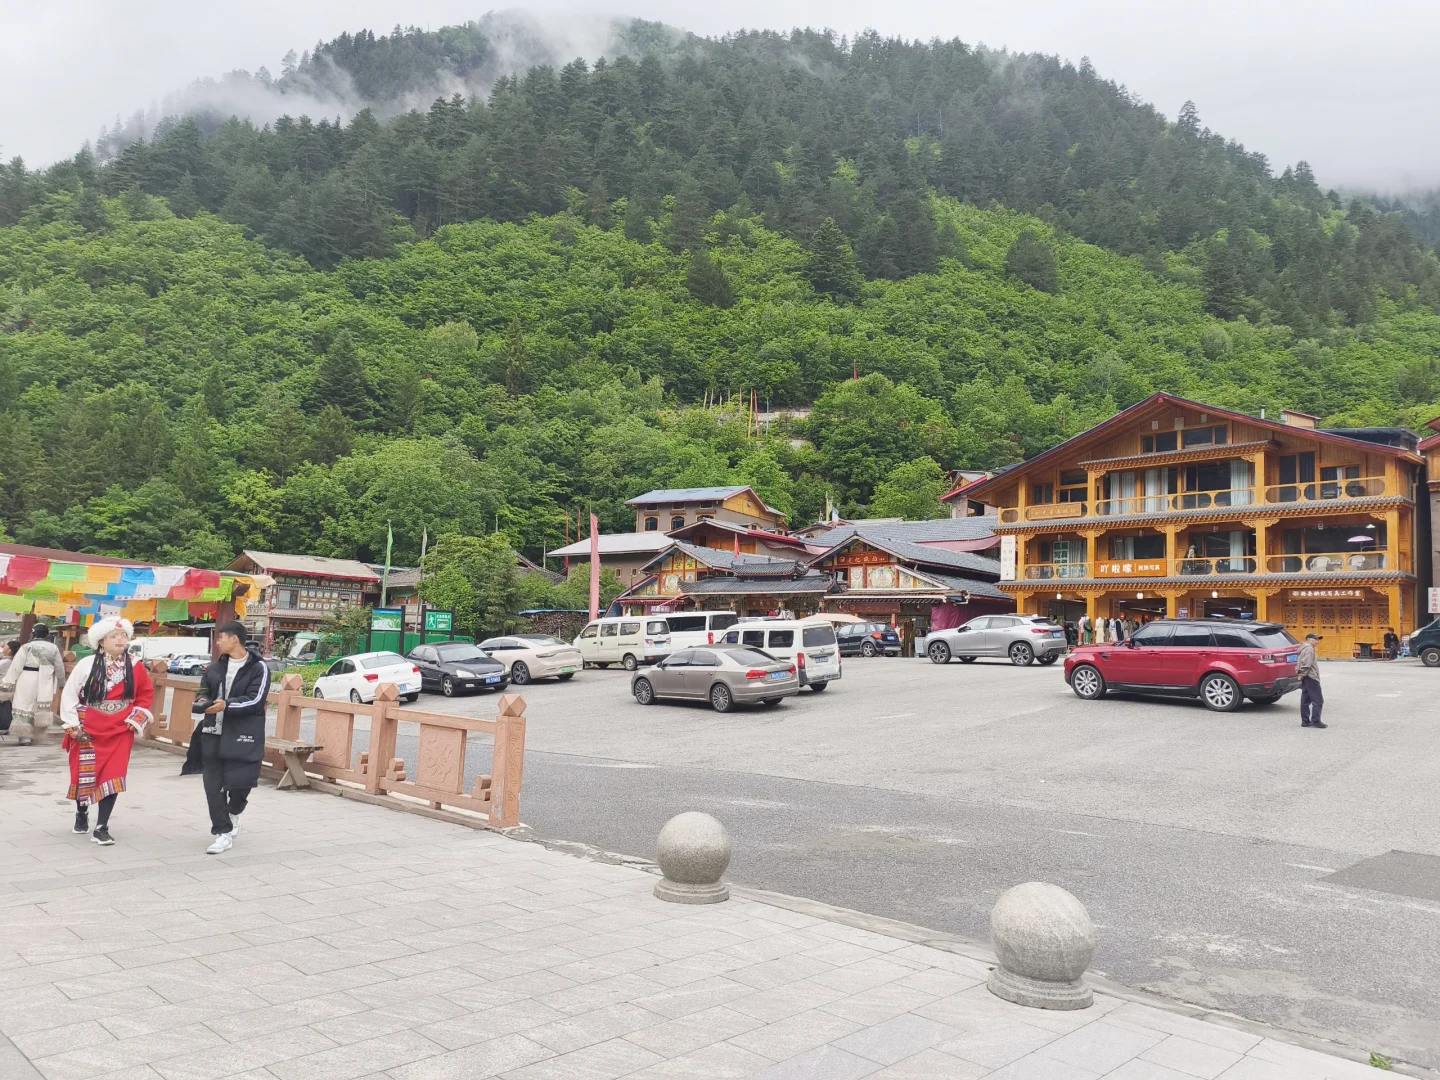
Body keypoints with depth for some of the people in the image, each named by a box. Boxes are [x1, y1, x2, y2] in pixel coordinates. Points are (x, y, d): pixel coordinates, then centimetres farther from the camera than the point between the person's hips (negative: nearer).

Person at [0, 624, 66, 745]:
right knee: (40, 709, 14)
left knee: (24, 707, 1)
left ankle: (24, 736, -5)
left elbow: (15, 667, -8)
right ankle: (33, 733, 21)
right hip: (44, 683, 3)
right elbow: (60, 668, 13)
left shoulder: (26, 647, -7)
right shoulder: (53, 648, 4)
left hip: (27, 681, -3)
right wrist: (61, 681, 28)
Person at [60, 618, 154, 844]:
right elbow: (69, 694, -4)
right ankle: (81, 812, 41)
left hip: (120, 731, 1)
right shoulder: (87, 664, -9)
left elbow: (147, 694, 7)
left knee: (112, 777, -5)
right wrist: (73, 726, -7)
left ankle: (101, 828, 4)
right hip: (87, 730, -1)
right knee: (83, 774, 11)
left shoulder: (135, 667, -3)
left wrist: (135, 721, -1)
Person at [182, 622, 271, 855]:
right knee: (213, 785, 2)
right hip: (213, 734, 5)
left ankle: (234, 813, 32)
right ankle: (223, 833, 13)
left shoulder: (258, 668, -7)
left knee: (239, 782, -3)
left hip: (242, 736, -5)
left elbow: (255, 700, -15)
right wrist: (203, 701, -9)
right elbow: (204, 690, 15)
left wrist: (227, 705, -26)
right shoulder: (215, 666, 10)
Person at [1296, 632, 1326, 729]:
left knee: (1306, 700, 8)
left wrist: (1301, 674, 13)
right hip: (1311, 677, -10)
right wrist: (1302, 674, -16)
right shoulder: (1309, 648, -10)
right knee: (1318, 700, -9)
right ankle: (1316, 721, -12)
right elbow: (1306, 664, -20)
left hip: (1307, 678, 10)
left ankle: (1305, 721, 9)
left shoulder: (1305, 648, 22)